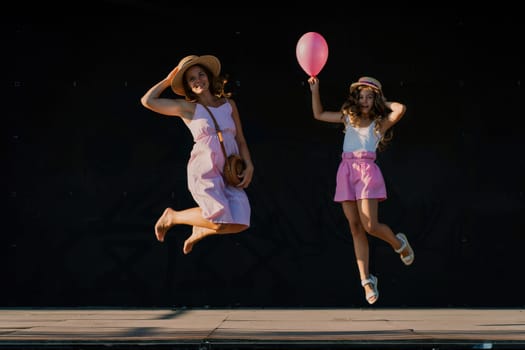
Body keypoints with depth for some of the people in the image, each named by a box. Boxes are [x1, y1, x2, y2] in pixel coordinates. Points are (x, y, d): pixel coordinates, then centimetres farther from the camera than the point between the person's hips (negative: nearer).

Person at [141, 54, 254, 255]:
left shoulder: (229, 104, 14)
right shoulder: (188, 108, 2)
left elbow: (240, 140, 16)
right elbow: (148, 101, -3)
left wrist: (249, 166, 0)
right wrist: (168, 80, 7)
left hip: (229, 173, 4)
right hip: (204, 171, -4)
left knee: (240, 224, -13)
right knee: (220, 223, -20)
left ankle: (200, 230, 21)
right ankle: (172, 217, 9)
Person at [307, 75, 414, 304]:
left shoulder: (380, 123, 6)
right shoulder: (348, 118, 18)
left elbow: (400, 109, -13)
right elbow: (319, 114, 26)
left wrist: (383, 103, 5)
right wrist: (315, 91, 17)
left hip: (367, 170, -4)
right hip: (346, 171, 4)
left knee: (370, 226, -13)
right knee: (355, 228, 1)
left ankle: (399, 243, 20)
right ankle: (366, 279, 3)